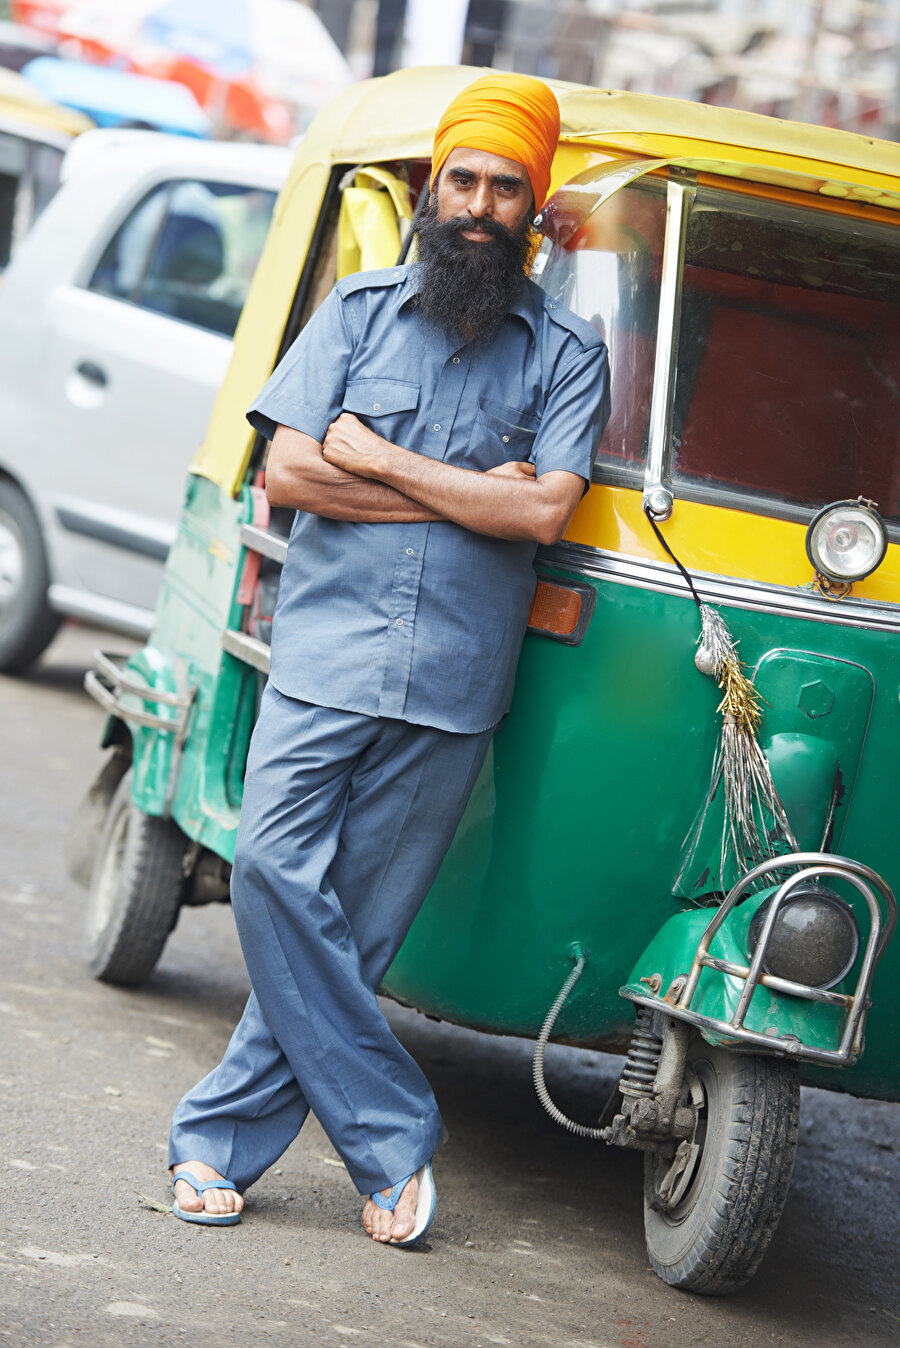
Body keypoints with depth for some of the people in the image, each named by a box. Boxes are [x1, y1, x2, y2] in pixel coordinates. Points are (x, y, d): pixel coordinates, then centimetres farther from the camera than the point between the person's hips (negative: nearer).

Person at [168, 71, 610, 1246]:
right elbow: (288, 471, 0)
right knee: (277, 874, -15)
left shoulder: (568, 355, 8)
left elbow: (547, 511, -7)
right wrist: (469, 494, -5)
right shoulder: (361, 310, 10)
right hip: (327, 652, 1)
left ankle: (221, 1137, 9)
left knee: (352, 921, 0)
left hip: (455, 682, 0)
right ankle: (392, 1136, -6)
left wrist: (379, 460, -7)